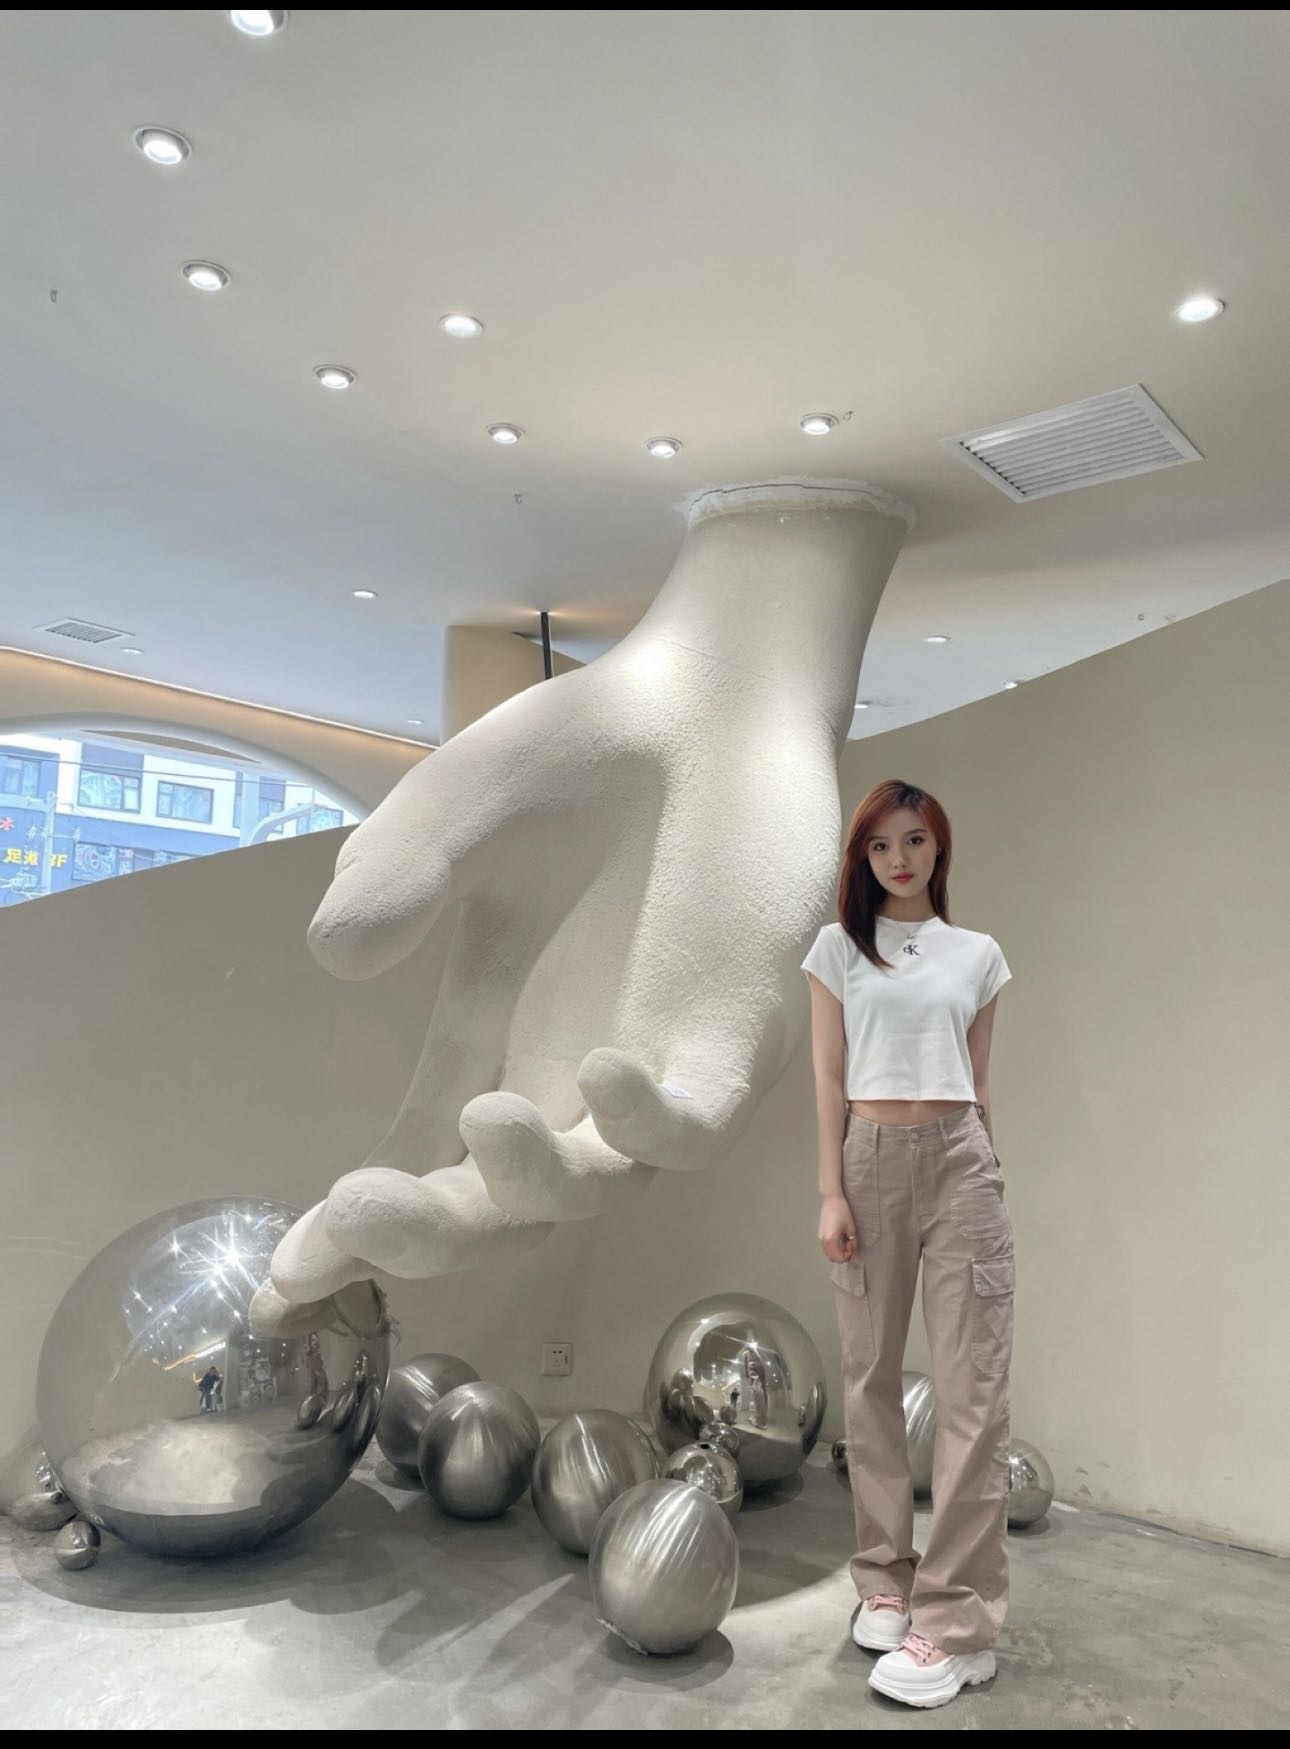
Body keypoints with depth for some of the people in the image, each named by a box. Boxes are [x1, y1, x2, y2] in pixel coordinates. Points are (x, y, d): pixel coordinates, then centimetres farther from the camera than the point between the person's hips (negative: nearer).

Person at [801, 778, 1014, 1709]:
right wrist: (832, 1193, -3)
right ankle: (886, 1579, 22)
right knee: (871, 1378, 7)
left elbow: (980, 1081, 13)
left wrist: (988, 1176, 12)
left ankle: (958, 1620, 5)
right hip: (872, 1157, 0)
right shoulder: (839, 946, 6)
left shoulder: (979, 954, 9)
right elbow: (830, 1078, 3)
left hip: (960, 1158, 1)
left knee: (973, 1388, -3)